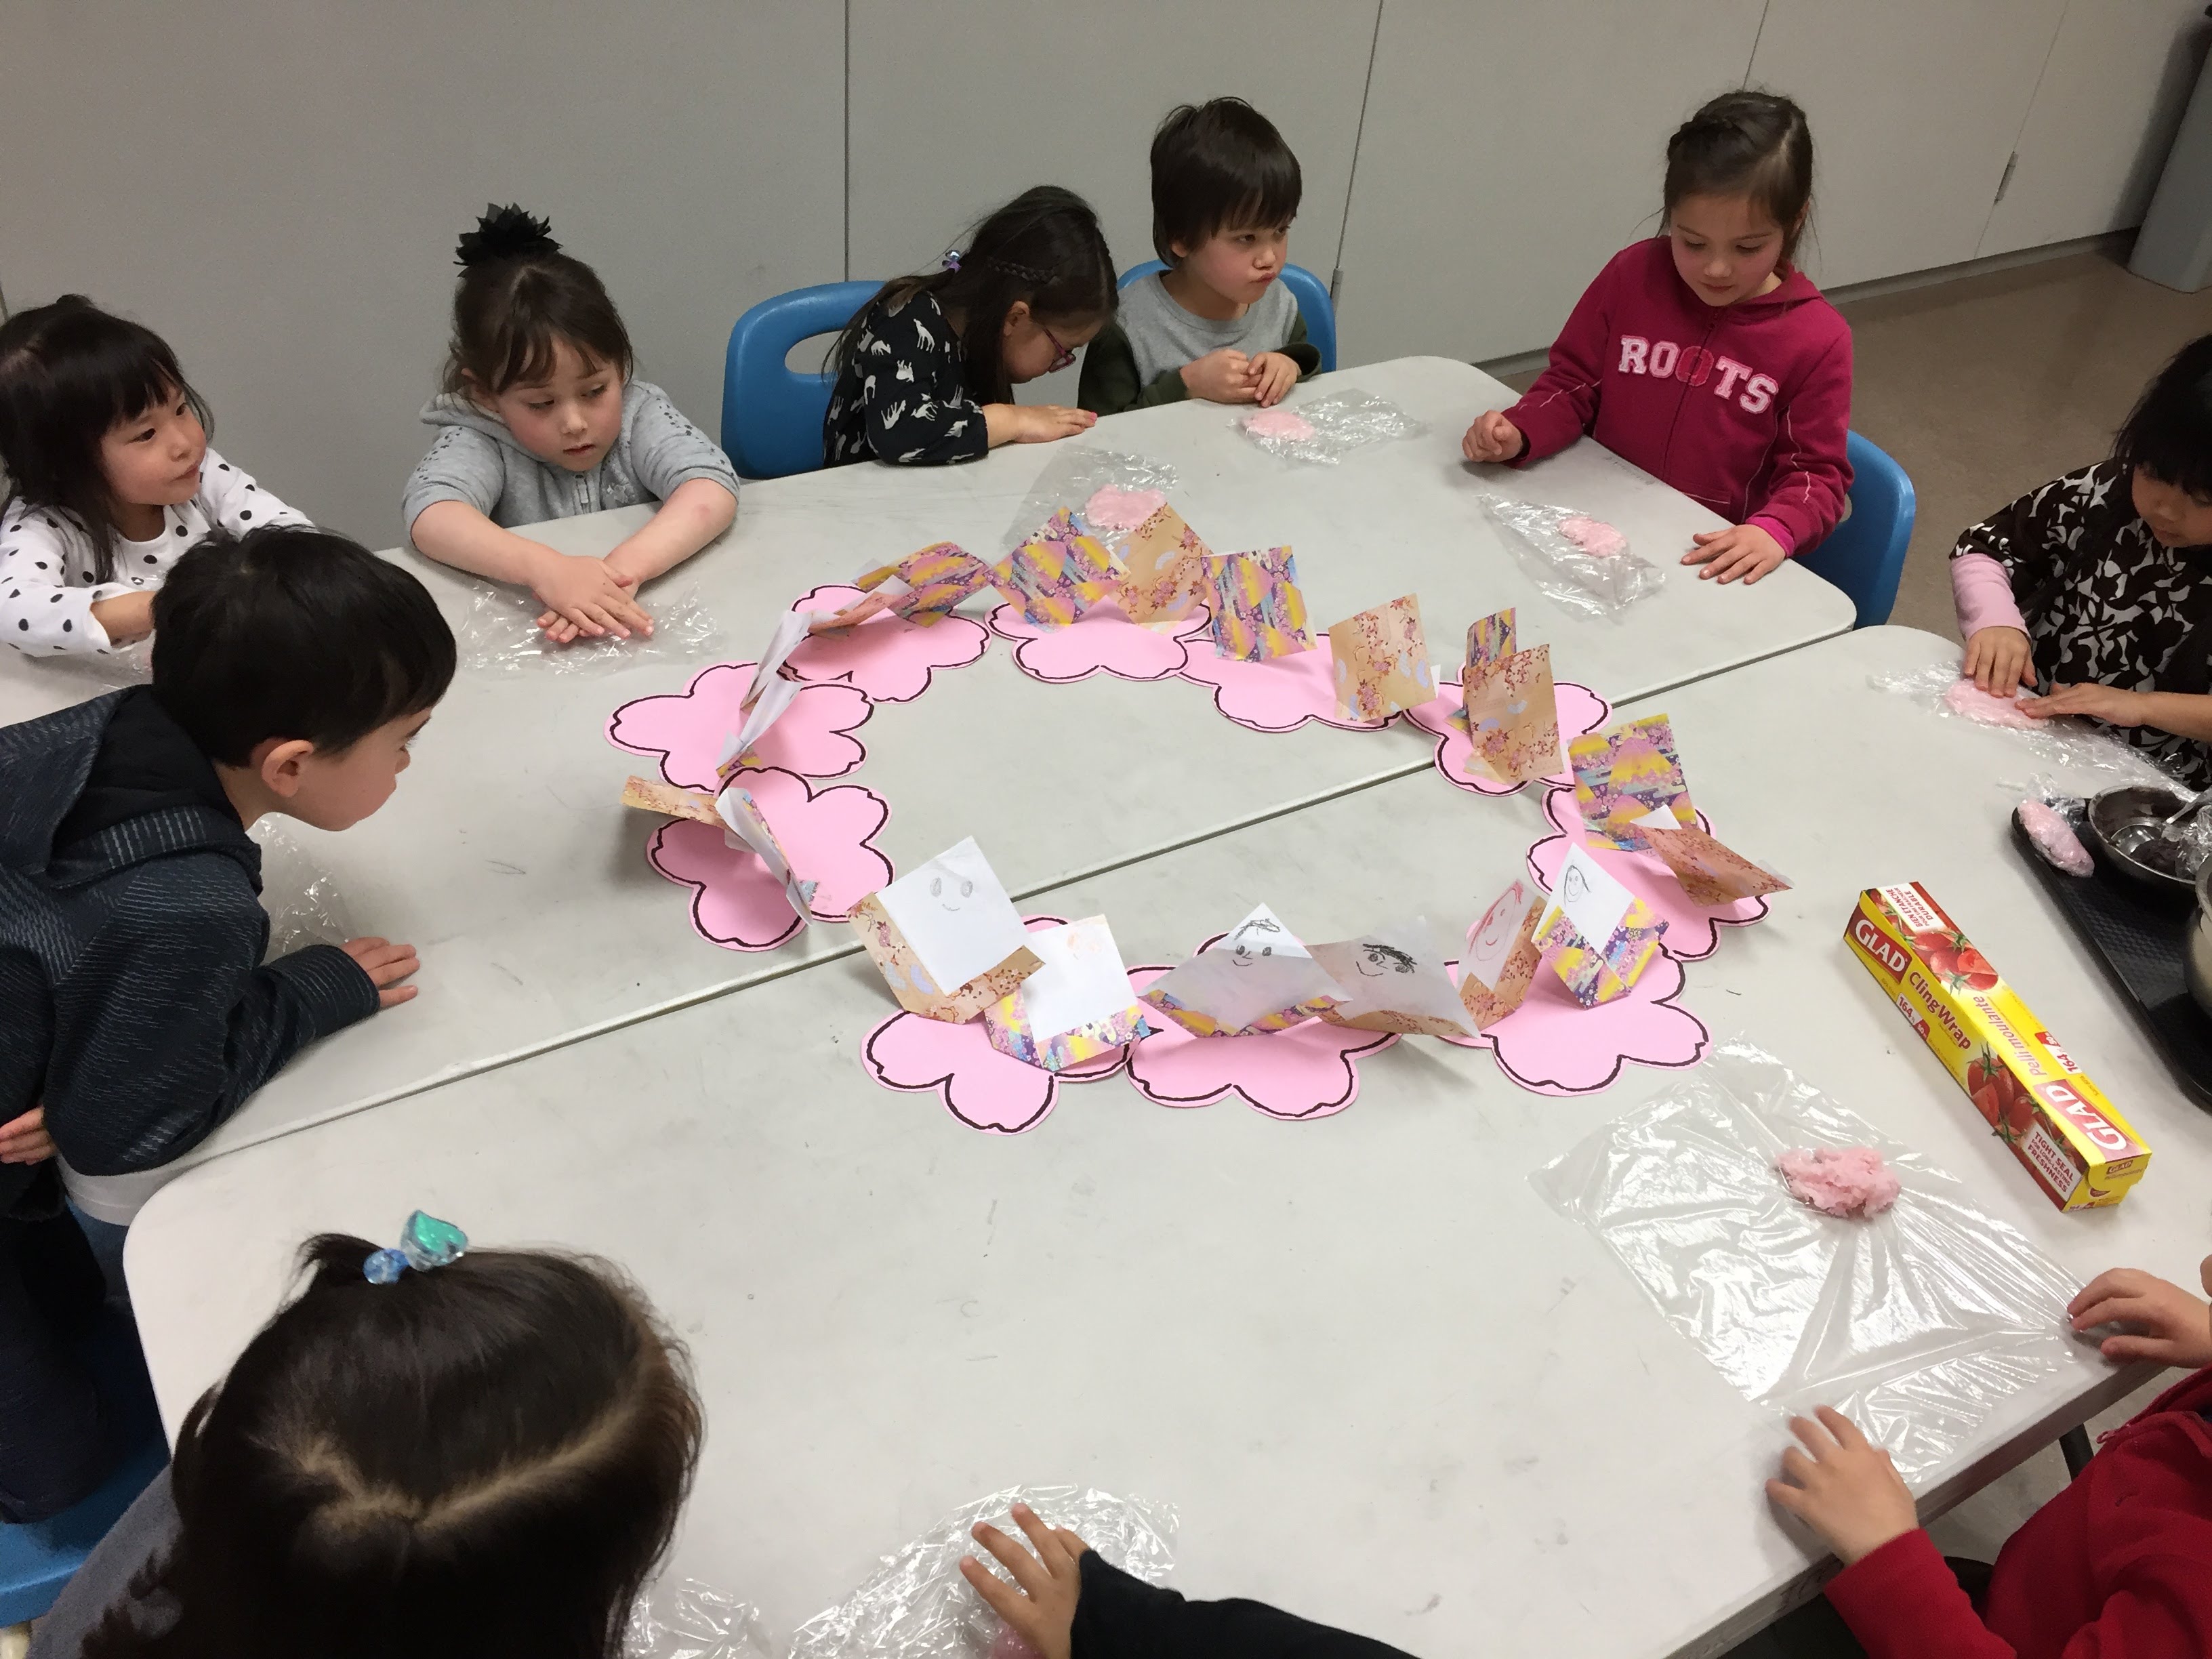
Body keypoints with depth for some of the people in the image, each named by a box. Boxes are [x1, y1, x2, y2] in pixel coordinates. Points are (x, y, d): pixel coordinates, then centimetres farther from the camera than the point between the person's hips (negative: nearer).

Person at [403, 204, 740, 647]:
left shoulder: (639, 413, -4)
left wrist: (624, 570, -36)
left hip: (645, 624, 1)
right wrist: (545, 569, -42)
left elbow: (713, 492, -20)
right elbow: (430, 515, -25)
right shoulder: (479, 441, -7)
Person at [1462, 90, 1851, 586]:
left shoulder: (1818, 340, -6)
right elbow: (1574, 384, 8)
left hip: (1719, 567, -2)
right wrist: (1519, 433, -13)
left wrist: (1774, 531, -24)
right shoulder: (1632, 276, 0)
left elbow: (1817, 472, -2)